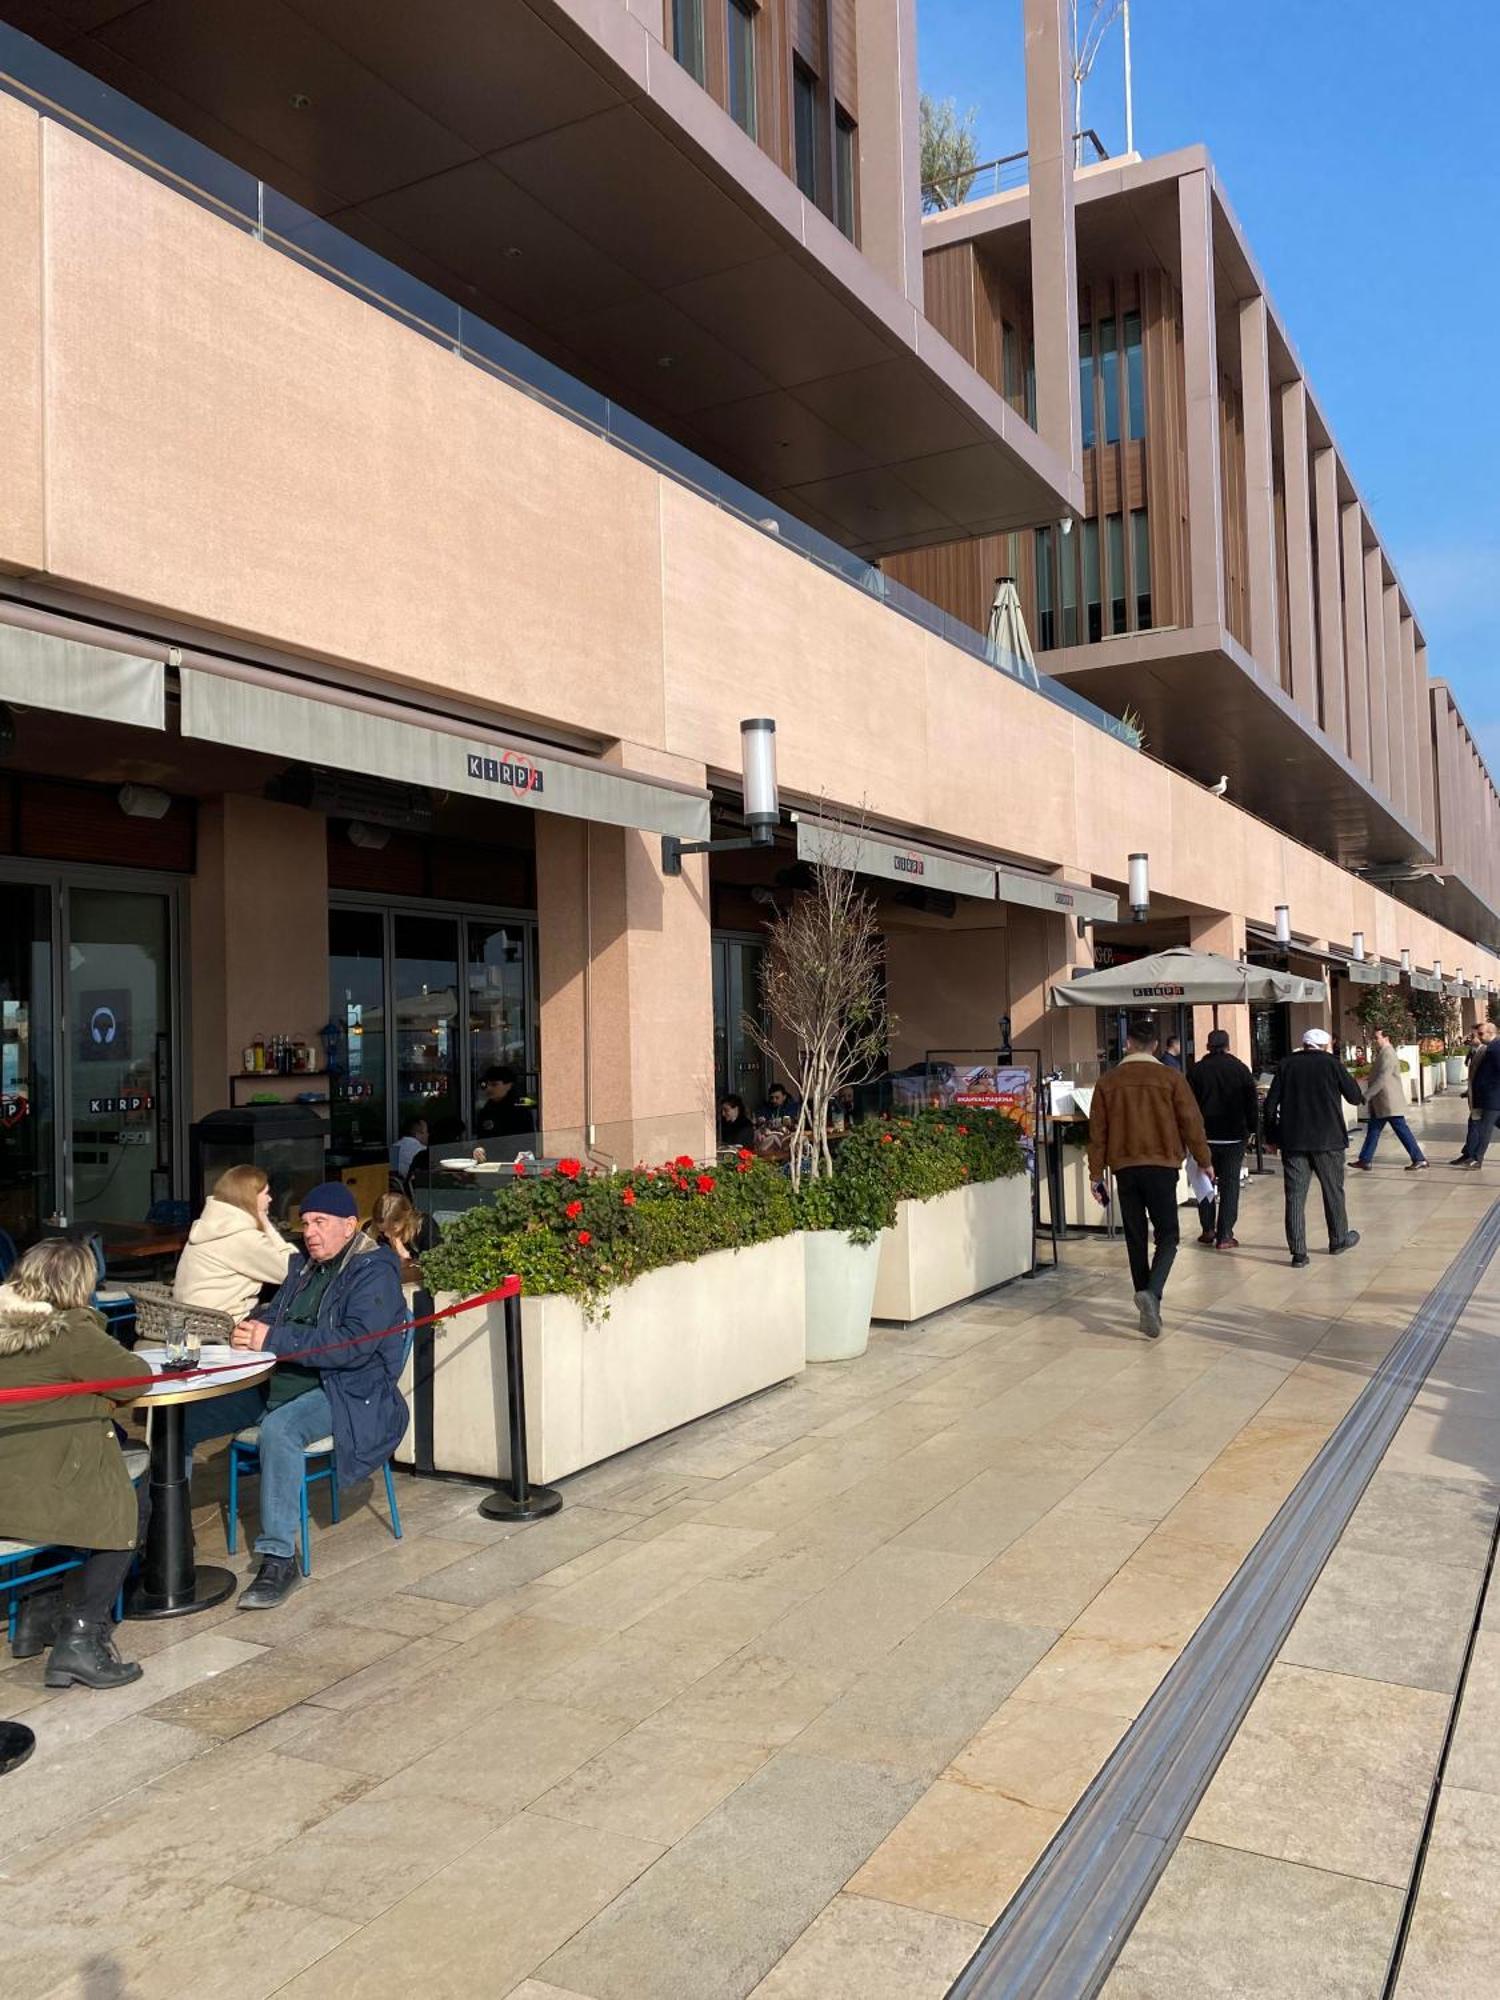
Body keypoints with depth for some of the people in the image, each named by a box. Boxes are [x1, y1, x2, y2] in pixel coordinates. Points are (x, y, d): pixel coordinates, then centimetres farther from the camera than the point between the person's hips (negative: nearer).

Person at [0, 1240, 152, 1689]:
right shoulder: (73, 1333, -18)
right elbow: (135, 1379, -9)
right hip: (38, 1497, -8)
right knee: (133, 1503, 17)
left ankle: (43, 1610, 32)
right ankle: (79, 1638, 10)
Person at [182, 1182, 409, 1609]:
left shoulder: (374, 1271, -10)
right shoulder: (303, 1265, 16)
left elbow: (356, 1346, -21)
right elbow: (275, 1313, 23)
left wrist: (273, 1339, -22)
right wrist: (252, 1327, -4)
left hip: (344, 1393, -8)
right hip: (276, 1382, 8)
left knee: (279, 1427, -37)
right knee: (183, 1416, -4)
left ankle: (279, 1558, -29)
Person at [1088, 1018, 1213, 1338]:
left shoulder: (1108, 1082, 3)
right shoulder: (1170, 1077, -3)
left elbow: (1098, 1132, 5)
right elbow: (1191, 1122, -2)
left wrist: (1096, 1175, 12)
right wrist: (1204, 1161, 11)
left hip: (1124, 1167, 2)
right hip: (1161, 1166, -2)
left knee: (1136, 1238, 11)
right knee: (1167, 1236, 4)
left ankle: (1148, 1308, 16)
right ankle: (1151, 1293, -20)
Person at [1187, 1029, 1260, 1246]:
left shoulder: (1196, 1070, -1)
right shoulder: (1240, 1069, 0)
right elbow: (1251, 1102, 2)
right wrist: (1250, 1129, 11)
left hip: (1205, 1136, 1)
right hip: (1234, 1136, 0)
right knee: (1230, 1183, 2)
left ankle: (1208, 1230, 13)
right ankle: (1225, 1235, -1)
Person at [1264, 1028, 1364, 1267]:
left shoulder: (1287, 1065, 4)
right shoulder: (1331, 1064, -3)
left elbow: (1270, 1104, 2)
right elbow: (1355, 1097, 5)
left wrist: (1272, 1136, 10)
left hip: (1292, 1140, 1)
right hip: (1328, 1139, -1)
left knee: (1295, 1195, 1)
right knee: (1333, 1191, 16)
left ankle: (1298, 1252, -1)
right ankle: (1338, 1240, 30)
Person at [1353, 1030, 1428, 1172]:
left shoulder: (1388, 1054, -18)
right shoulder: (1382, 1053, 14)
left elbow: (1382, 1079, -24)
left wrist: (1367, 1095, -24)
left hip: (1390, 1102, -10)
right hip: (1380, 1103, 10)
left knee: (1401, 1129, -4)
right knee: (1373, 1130, 10)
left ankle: (1419, 1159, 2)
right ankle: (1365, 1161, 13)